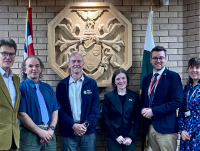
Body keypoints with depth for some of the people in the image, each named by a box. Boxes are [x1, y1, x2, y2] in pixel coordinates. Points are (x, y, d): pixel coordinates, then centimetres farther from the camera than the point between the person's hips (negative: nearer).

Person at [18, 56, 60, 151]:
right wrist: (40, 131, -13)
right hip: (30, 134, -4)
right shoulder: (21, 88, -4)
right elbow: (21, 114, -11)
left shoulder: (48, 88, 12)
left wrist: (51, 129, -7)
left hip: (49, 133, 5)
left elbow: (55, 110, 9)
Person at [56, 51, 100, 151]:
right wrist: (73, 125, -13)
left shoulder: (92, 83, 6)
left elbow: (96, 108, 2)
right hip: (68, 132, 0)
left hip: (88, 131, 1)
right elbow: (60, 109, -1)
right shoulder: (62, 85, 4)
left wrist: (86, 124, -11)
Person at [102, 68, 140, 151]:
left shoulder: (134, 96, 4)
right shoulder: (108, 96, 0)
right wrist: (116, 136, -9)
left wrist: (131, 137, -6)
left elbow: (137, 118, 3)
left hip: (130, 138, 1)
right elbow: (106, 119, -2)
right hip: (113, 138, -1)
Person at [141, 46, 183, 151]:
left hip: (166, 127, -6)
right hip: (150, 127, 6)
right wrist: (144, 110, -4)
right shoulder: (146, 79, 15)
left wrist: (153, 111, -16)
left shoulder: (173, 76, -5)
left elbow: (177, 101, -14)